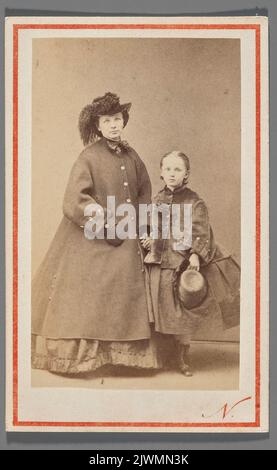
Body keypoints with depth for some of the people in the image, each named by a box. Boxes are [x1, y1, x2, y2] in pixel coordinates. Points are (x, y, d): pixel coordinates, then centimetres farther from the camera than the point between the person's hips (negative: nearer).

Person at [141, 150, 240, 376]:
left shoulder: (194, 201, -6)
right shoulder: (157, 200, 9)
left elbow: (201, 231, -12)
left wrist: (196, 255, -24)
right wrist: (149, 239, 0)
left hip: (184, 261, -4)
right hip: (162, 262, 4)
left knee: (184, 311, 2)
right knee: (167, 311, 6)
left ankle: (182, 357, 18)